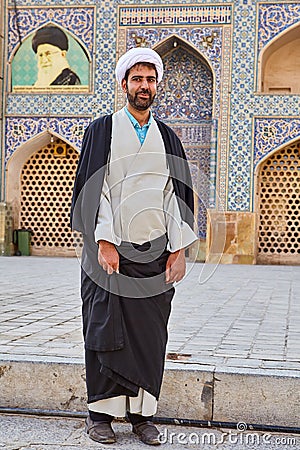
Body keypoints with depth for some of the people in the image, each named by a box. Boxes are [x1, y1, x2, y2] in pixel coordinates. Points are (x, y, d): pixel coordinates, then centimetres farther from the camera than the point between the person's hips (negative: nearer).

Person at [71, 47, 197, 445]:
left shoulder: (167, 138, 14)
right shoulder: (102, 131, 5)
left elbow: (178, 193, 9)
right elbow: (92, 188, -3)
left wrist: (178, 250, 0)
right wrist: (104, 241, -13)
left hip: (156, 254, 3)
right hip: (111, 250, -3)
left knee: (150, 335, 5)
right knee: (107, 331, 1)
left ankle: (142, 413, 14)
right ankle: (101, 412, 12)